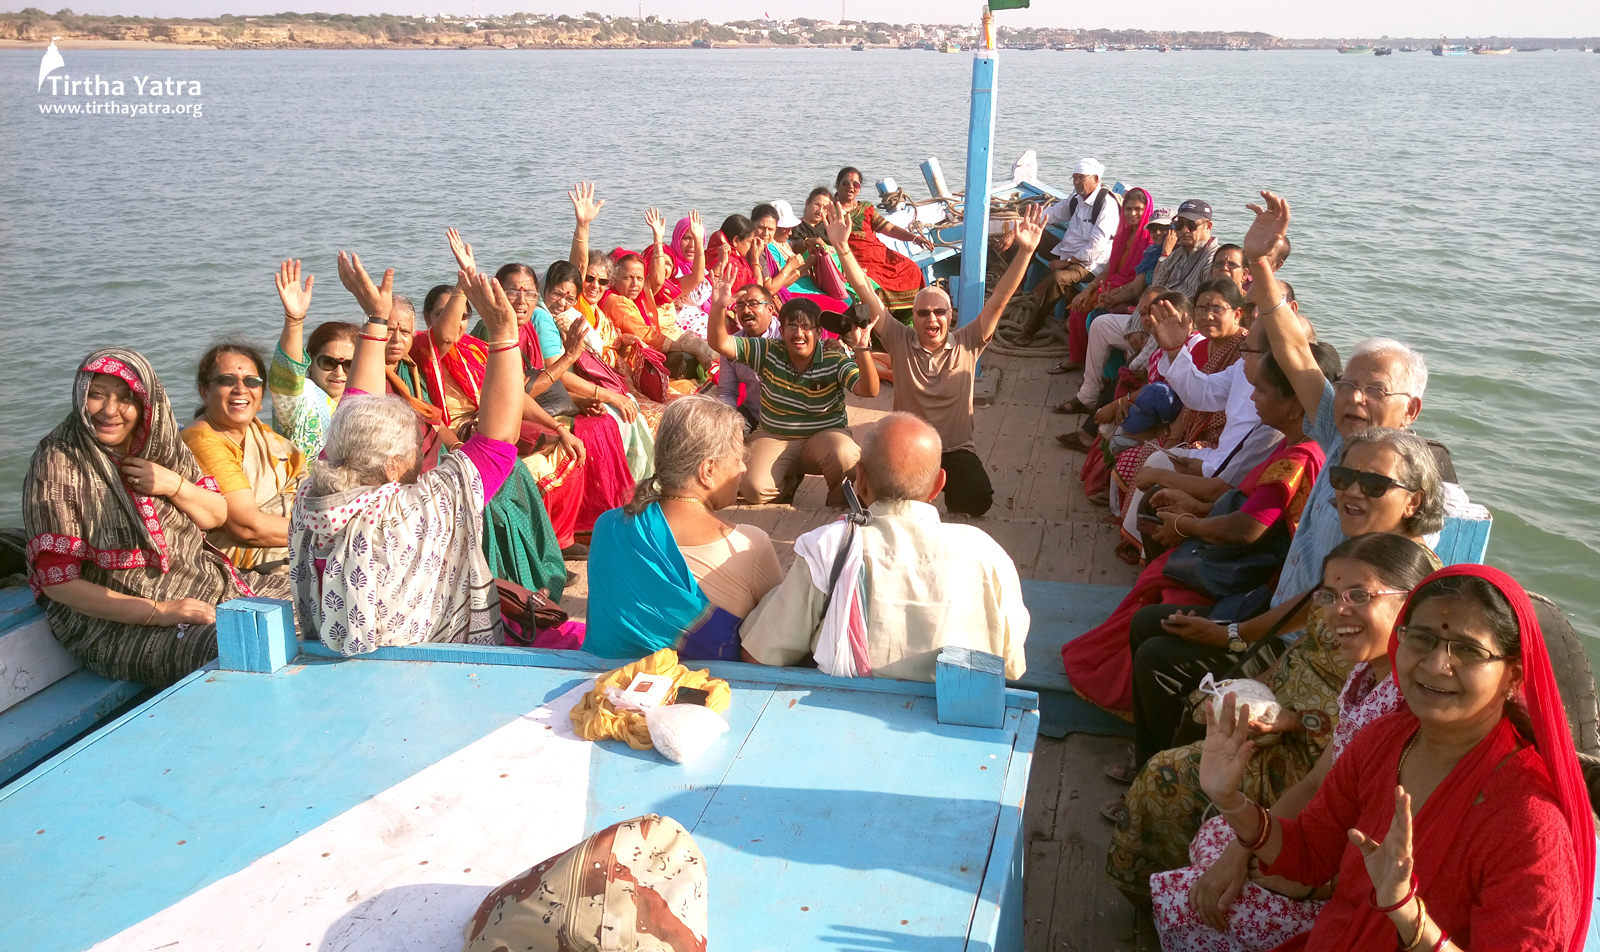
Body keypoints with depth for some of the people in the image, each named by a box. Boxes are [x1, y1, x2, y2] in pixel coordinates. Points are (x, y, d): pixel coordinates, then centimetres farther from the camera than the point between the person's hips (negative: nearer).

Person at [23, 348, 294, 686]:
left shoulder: (161, 446, 6)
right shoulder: (58, 464, -12)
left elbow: (217, 516, 14)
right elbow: (58, 581, -15)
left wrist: (175, 485, -9)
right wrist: (159, 613, -22)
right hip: (118, 618, -7)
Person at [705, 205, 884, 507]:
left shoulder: (835, 360, -11)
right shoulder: (768, 352, -5)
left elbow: (869, 390, -25)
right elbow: (719, 343, -10)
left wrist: (862, 350, -42)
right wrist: (718, 308, -30)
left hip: (825, 434, -2)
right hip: (773, 437, 2)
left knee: (846, 457, -36)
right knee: (755, 490, -23)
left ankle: (839, 505, -2)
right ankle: (789, 476, 15)